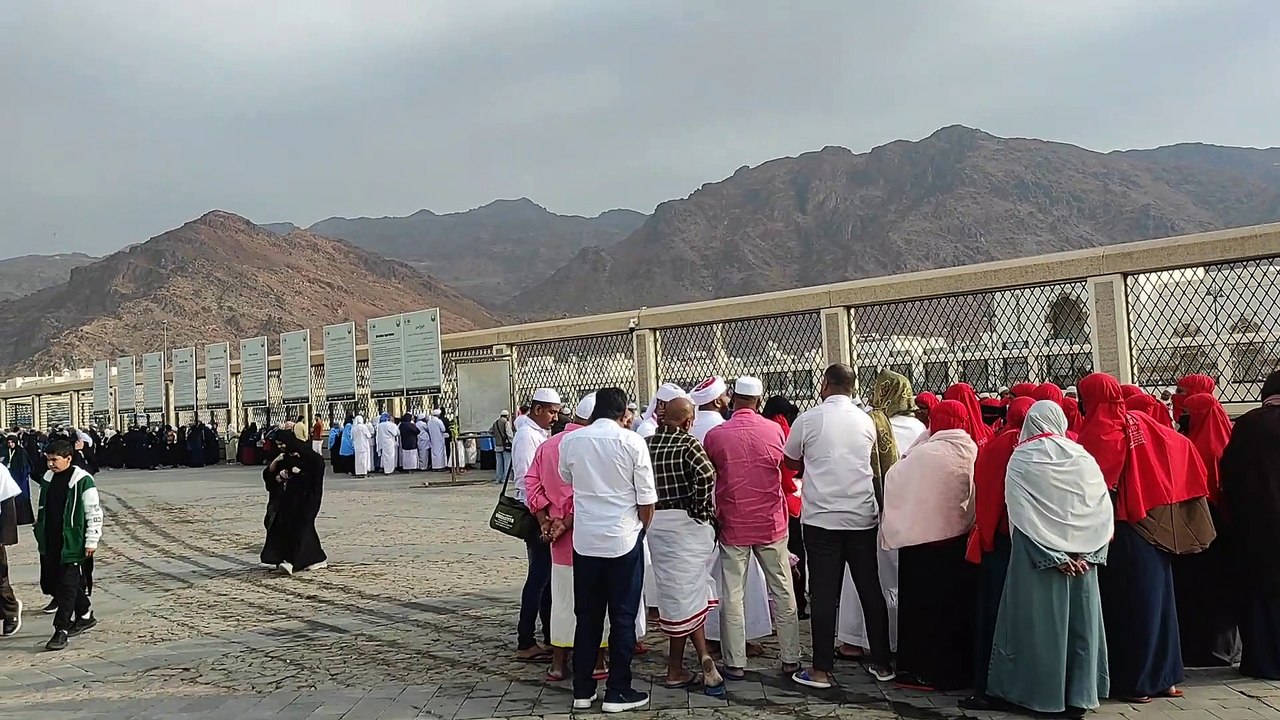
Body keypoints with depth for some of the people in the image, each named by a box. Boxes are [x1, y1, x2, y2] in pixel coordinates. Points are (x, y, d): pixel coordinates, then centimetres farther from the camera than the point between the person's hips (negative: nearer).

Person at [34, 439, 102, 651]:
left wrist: (91, 541, -13)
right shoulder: (48, 479, 9)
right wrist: (41, 535, 21)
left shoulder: (82, 481, -13)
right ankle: (85, 615, 32)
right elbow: (42, 509, 22)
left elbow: (94, 512, -12)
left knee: (68, 586, -5)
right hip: (52, 544, 8)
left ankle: (61, 630, -2)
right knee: (58, 583, 16)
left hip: (72, 544, -8)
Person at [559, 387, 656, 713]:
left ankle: (582, 690, 20)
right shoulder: (632, 442, -10)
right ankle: (618, 692, 13)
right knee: (623, 618, 7)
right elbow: (646, 500, -7)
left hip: (584, 540, 3)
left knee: (587, 616, 13)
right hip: (623, 539, -3)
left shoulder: (570, 441, -1)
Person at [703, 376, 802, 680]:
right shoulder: (774, 430, -5)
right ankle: (790, 659, 17)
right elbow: (786, 468, 10)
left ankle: (735, 664, 9)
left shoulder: (715, 435, -8)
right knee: (782, 592, 11)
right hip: (771, 524, 1)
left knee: (732, 596, 6)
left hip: (733, 526, -1)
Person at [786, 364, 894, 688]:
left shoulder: (808, 420, -4)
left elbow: (791, 461, 8)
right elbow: (872, 462, 15)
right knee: (871, 591, 12)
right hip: (863, 517, 3)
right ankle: (882, 664, 21)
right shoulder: (867, 421, 4)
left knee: (824, 595, 2)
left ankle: (822, 670, 7)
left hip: (821, 518, -3)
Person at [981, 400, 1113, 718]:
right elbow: (1102, 509, -2)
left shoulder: (1020, 460, -5)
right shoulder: (1083, 457, 2)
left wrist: (1053, 556, -10)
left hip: (1037, 558, -2)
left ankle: (1040, 692, 12)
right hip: (1081, 559, 3)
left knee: (1038, 621, 5)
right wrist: (1088, 552, -2)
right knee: (1079, 621, 11)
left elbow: (1021, 513, -12)